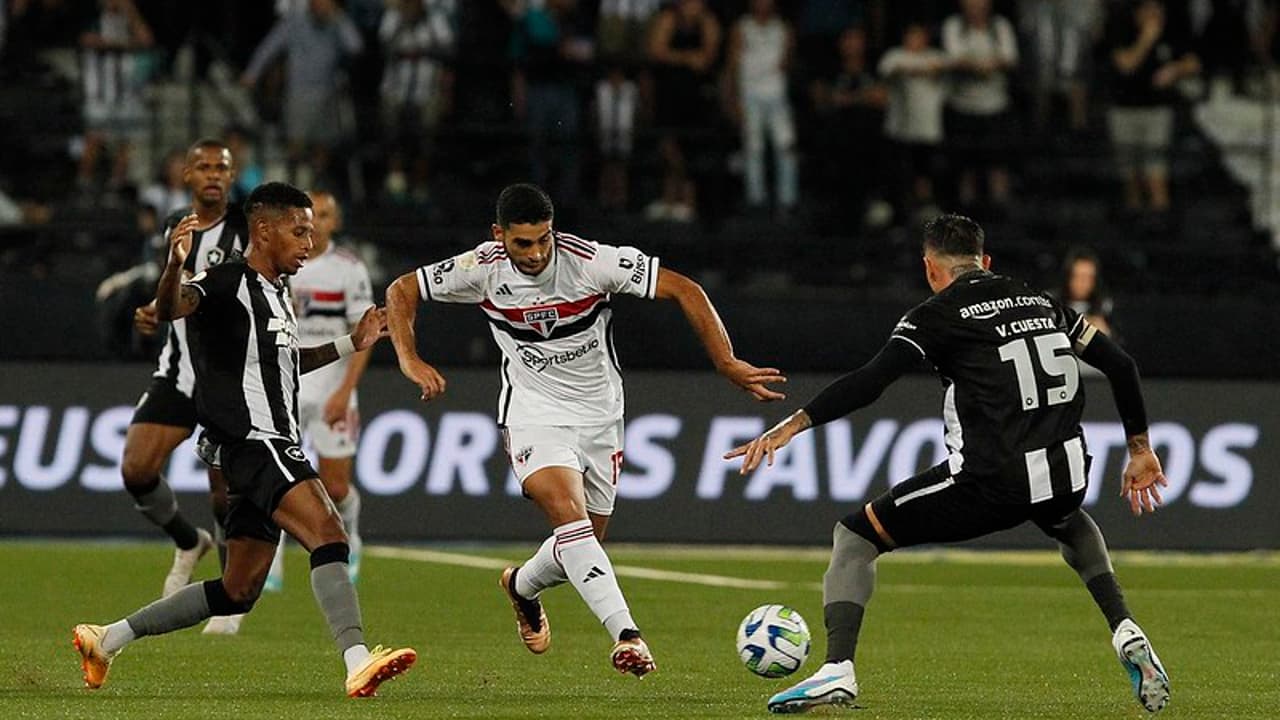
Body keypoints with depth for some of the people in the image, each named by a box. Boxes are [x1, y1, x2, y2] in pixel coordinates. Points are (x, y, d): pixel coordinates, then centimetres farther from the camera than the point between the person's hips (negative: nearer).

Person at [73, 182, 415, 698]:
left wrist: (350, 345, 35)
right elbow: (171, 308, -26)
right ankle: (358, 664, -40)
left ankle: (107, 639, 21)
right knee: (328, 535, -27)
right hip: (253, 440, -10)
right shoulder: (228, 283, -6)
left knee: (237, 592, 11)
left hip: (273, 450, 10)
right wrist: (174, 265, -46)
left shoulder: (278, 294, 22)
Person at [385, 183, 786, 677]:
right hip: (533, 410, -2)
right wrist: (409, 360, -16)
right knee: (568, 515, -27)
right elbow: (401, 291, -1)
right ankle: (626, 635, -35)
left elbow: (683, 290, -16)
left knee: (580, 545, 9)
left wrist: (728, 364, -20)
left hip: (599, 413, 2)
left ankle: (522, 586, 44)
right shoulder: (482, 269, -15)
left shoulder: (590, 261, -20)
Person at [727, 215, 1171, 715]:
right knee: (1071, 524, 44)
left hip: (989, 484, -6)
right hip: (1065, 479, 6)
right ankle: (1125, 632, 25)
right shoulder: (1041, 303, 19)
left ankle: (837, 670, -6)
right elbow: (1121, 366, 20)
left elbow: (869, 381, -12)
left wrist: (794, 424, -12)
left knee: (855, 536, 10)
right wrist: (1140, 450, 29)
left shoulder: (938, 314, 2)